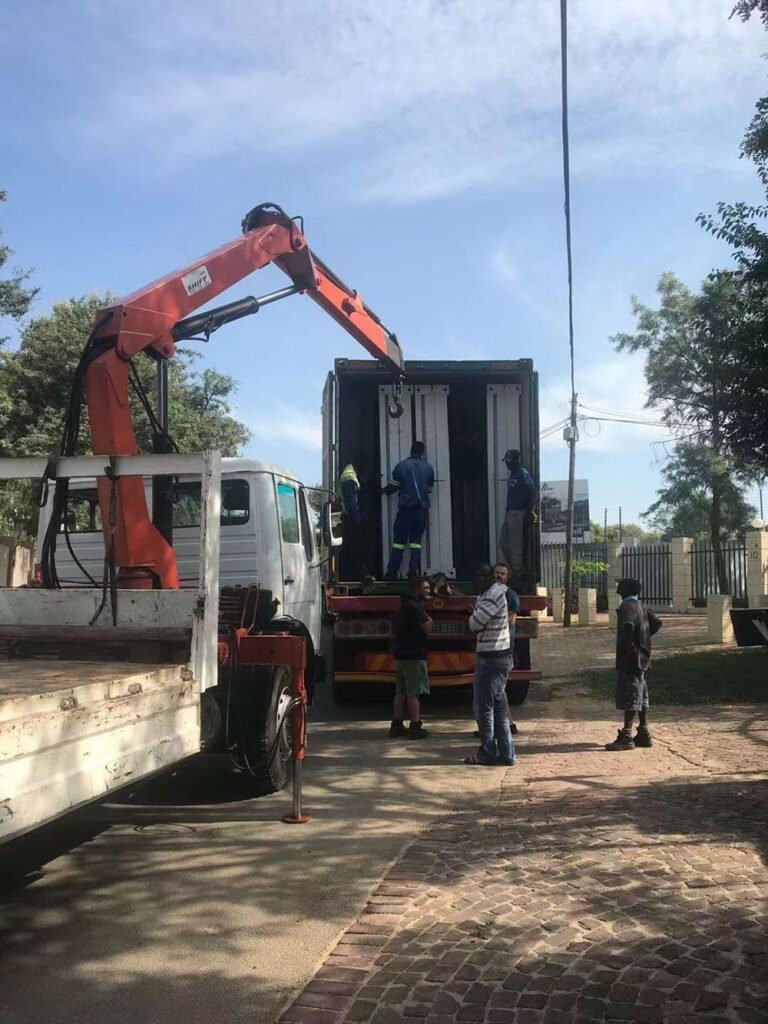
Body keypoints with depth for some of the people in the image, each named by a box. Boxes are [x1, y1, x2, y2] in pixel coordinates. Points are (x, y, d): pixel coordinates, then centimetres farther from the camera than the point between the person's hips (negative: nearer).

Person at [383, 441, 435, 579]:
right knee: (416, 540, 7)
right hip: (423, 508, 2)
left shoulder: (402, 466, -3)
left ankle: (392, 571, 0)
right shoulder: (429, 468, 6)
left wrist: (385, 491, 21)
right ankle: (413, 571, 0)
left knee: (399, 540, 2)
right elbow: (429, 488, 10)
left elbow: (394, 485, 0)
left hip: (406, 507, -2)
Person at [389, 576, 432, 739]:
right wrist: (426, 616, -1)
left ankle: (396, 726, 14)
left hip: (401, 654, 10)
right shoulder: (415, 607, -14)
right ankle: (415, 728, -1)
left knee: (401, 692, 11)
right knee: (413, 693, -5)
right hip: (414, 655, -10)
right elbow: (428, 628, -18)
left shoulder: (406, 605, 17)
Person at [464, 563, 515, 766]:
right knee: (498, 707, 12)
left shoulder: (495, 593, -16)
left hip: (492, 659, -10)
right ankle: (505, 753, 16)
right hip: (498, 658, 10)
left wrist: (474, 621, 1)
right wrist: (477, 623, -6)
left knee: (484, 706, -1)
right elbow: (475, 623, 14)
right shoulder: (487, 594, 15)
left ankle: (488, 753, 8)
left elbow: (475, 622, -19)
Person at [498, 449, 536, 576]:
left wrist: (531, 510, -18)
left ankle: (517, 571, 4)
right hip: (510, 512, 10)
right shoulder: (513, 474, 16)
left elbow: (532, 493, -19)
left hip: (518, 513, -10)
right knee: (503, 542, 13)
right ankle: (511, 568, 22)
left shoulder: (523, 474, -13)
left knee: (515, 543, -4)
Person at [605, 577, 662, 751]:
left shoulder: (627, 606, -15)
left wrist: (628, 645, -20)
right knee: (641, 697, 14)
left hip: (630, 659, -9)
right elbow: (656, 623, 23)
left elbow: (628, 625, -33)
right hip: (642, 658, 9)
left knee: (629, 698, -7)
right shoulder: (640, 606, 12)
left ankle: (626, 737, -6)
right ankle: (644, 734, 20)